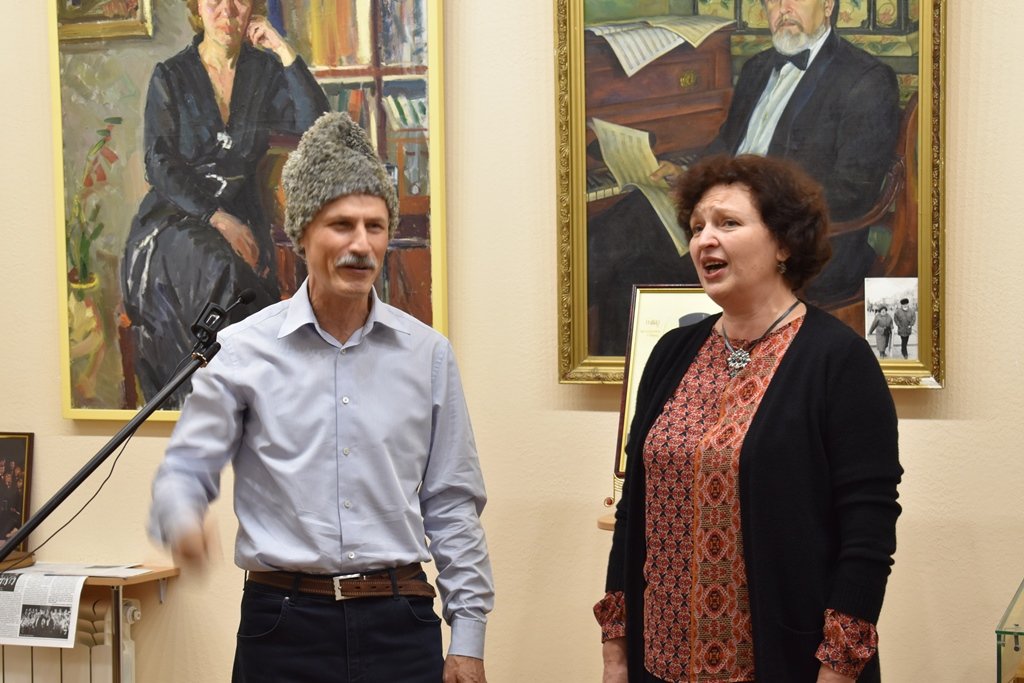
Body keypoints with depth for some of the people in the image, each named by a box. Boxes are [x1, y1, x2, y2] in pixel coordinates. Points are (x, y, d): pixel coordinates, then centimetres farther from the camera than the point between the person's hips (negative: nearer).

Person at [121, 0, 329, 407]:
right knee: (218, 267, -33)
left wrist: (283, 51, -10)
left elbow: (317, 126, -8)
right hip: (175, 217, -3)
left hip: (240, 217, 3)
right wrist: (219, 220, -16)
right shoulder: (171, 77, 1)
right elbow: (160, 167, -5)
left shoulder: (265, 72, 7)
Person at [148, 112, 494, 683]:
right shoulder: (244, 350, 0)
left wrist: (468, 637, 5)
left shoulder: (428, 353, 6)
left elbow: (452, 506, 8)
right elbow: (186, 469, 0)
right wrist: (182, 520, -24)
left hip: (399, 620, 1)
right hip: (284, 621, -1)